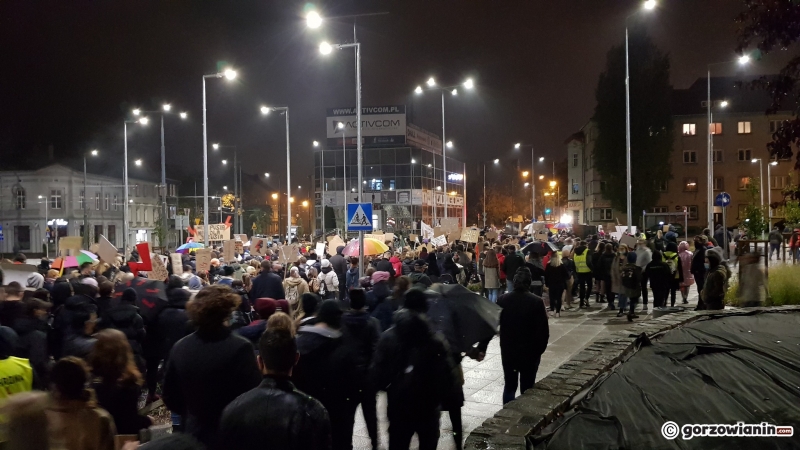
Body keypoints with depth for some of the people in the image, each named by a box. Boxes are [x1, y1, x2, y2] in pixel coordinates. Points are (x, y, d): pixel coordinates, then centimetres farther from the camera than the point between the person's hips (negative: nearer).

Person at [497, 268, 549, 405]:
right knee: (527, 388, 8)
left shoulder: (502, 300, -7)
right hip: (530, 352, -3)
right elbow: (543, 331, -12)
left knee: (509, 386, 16)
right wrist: (539, 350, 0)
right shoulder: (537, 302, -15)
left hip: (508, 351, 3)